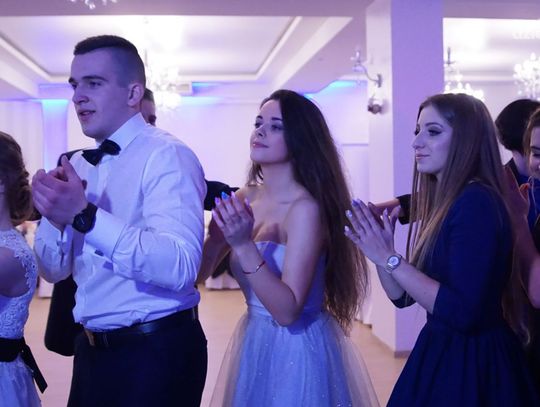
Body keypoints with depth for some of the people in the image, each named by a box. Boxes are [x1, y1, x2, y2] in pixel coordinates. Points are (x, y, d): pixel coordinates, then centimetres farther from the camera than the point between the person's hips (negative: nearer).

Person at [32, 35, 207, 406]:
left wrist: (85, 216, -33)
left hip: (156, 353, -6)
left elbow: (180, 267, -27)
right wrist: (55, 215, -12)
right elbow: (54, 270, 7)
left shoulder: (168, 156, -14)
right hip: (92, 349, 7)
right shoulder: (78, 166, 8)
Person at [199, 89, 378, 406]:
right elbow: (200, 272, 0)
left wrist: (244, 245, -32)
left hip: (298, 349, -6)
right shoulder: (244, 199, 0)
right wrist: (220, 233, -16)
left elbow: (287, 310, -24)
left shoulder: (306, 207, -19)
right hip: (254, 342, 6)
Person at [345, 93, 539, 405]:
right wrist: (377, 248, -7)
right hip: (442, 352, 9)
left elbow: (463, 313, -27)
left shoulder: (476, 203, -20)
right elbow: (403, 296, 10)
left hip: (471, 363, -8)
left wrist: (390, 259, -22)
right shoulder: (443, 203, 7)